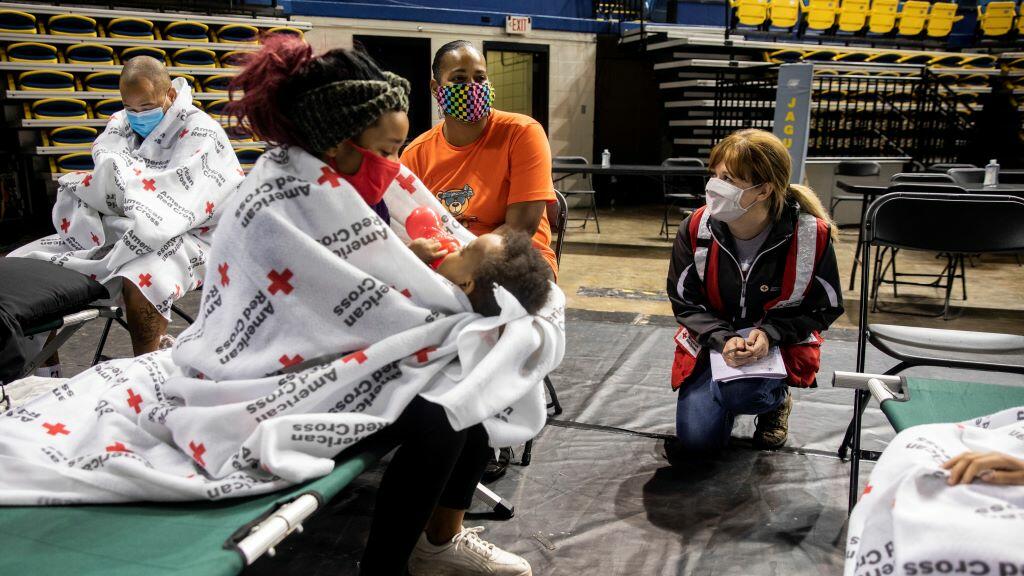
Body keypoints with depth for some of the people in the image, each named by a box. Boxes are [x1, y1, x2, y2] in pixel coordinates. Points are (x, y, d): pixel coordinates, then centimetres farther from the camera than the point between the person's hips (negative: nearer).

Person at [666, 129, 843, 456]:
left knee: (735, 392, -34)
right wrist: (723, 339, -25)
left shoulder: (812, 235, -21)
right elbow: (684, 302, -7)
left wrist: (769, 334, -24)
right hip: (712, 341, 2)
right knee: (696, 440, -10)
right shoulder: (695, 229, -17)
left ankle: (777, 399, 5)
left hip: (778, 344, -2)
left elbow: (825, 308, -7)